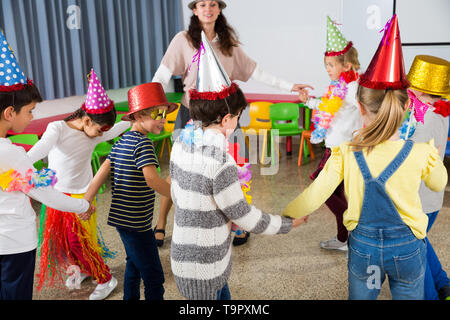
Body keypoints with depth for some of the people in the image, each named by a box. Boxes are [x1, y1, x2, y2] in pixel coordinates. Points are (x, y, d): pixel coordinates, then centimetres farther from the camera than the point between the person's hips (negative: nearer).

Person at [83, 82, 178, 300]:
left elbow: (103, 171, 5)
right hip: (137, 224, -10)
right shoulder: (143, 143, -18)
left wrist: (87, 200, 3)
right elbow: (152, 179, -30)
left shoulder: (121, 142, 8)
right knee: (154, 278, -2)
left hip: (122, 218, 10)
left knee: (134, 265, 28)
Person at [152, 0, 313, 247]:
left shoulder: (228, 42, 8)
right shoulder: (184, 40, -3)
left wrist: (289, 86, 10)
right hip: (191, 113, -2)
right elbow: (162, 77, -8)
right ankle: (160, 226, 19)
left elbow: (253, 71, 12)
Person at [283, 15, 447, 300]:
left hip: (362, 247, 1)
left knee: (361, 297, 24)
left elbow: (314, 196, -14)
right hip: (407, 248, 0)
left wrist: (286, 215, 3)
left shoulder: (345, 154, -19)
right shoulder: (421, 154, -19)